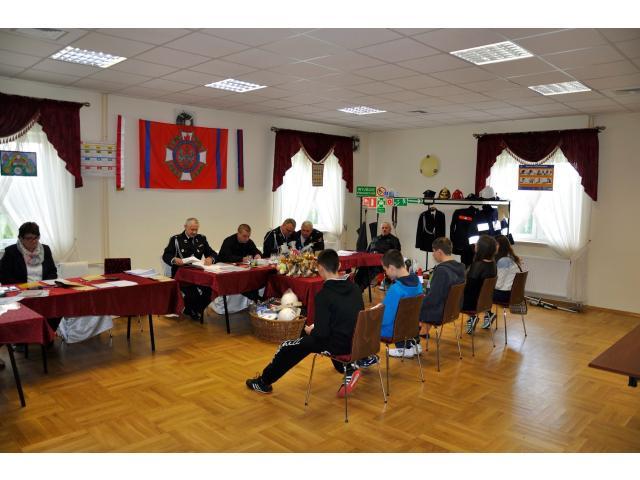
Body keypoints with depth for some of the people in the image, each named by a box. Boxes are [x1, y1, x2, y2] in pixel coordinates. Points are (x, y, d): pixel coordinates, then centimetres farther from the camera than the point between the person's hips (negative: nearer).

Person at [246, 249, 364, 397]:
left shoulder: (324, 295, -19)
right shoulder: (355, 288, 1)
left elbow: (321, 333, -20)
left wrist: (310, 331, 3)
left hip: (337, 344, -6)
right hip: (356, 341, 6)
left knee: (287, 347, 11)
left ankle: (264, 382, 29)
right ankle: (349, 369, 25)